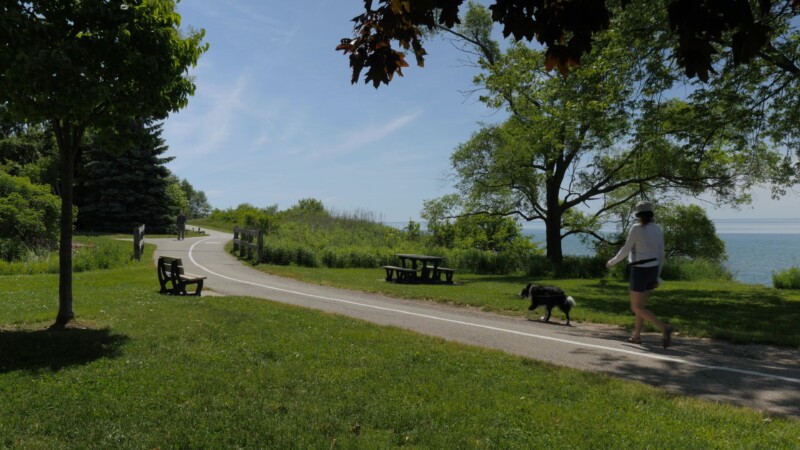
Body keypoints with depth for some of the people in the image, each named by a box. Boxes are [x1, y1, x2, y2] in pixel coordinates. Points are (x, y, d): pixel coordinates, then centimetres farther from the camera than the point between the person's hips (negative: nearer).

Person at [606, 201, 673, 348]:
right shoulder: (658, 229, 6)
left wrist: (612, 262, 6)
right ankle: (636, 336, 25)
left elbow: (625, 250, -13)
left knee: (636, 308, -1)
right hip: (652, 270, 8)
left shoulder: (636, 228, -16)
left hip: (640, 271, -8)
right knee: (639, 304, 21)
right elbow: (661, 254, 9)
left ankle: (664, 328, -18)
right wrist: (657, 276, 16)